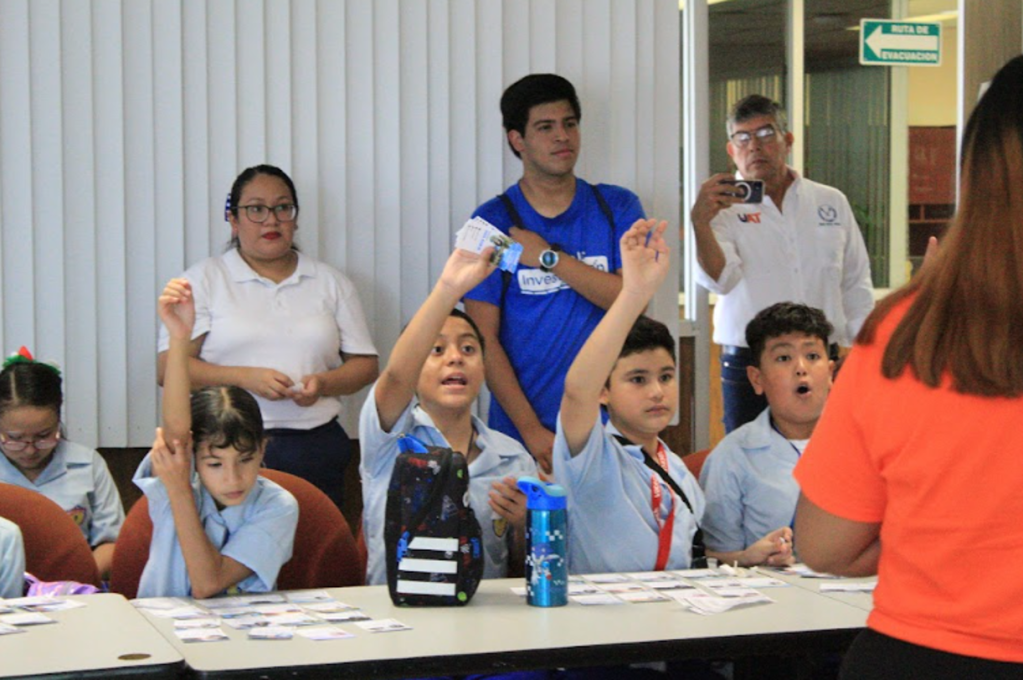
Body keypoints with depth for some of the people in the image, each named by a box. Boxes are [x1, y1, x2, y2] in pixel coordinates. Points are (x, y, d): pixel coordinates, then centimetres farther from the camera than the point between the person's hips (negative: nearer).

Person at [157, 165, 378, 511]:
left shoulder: (330, 282, 17)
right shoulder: (204, 279, 9)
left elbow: (365, 364, 15)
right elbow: (168, 367, 0)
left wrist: (323, 384, -5)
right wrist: (244, 377, -12)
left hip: (315, 449, 2)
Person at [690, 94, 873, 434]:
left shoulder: (832, 202, 12)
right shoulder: (724, 208, 1)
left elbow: (857, 285, 18)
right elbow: (718, 278, -17)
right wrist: (700, 222, -33)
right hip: (748, 365, -2)